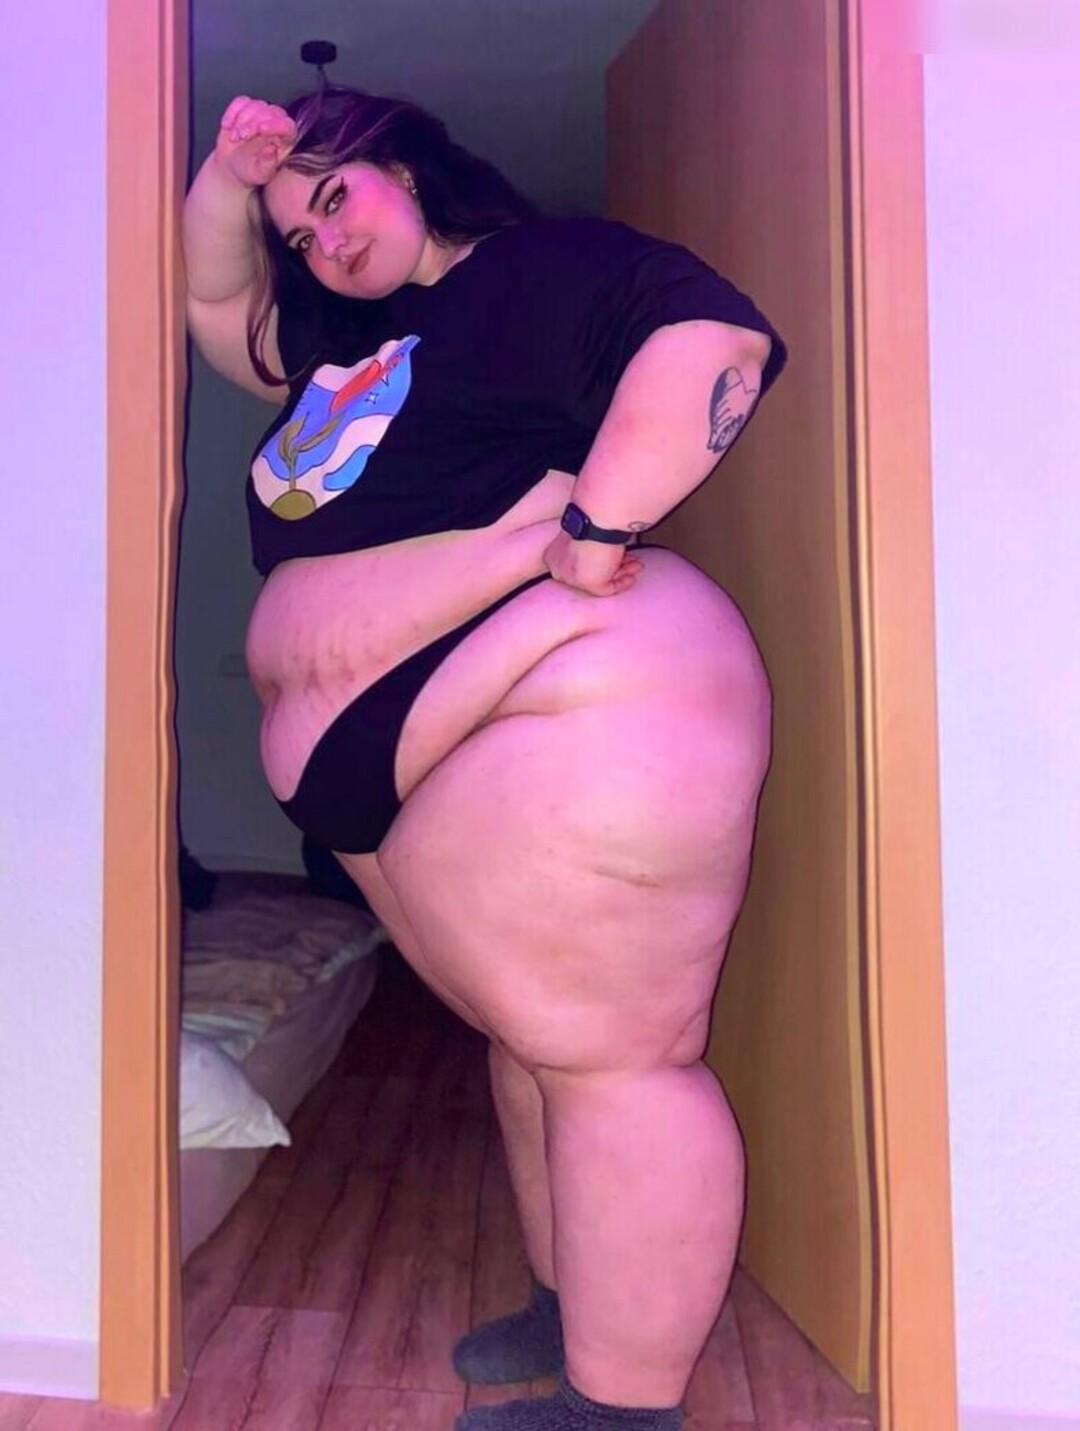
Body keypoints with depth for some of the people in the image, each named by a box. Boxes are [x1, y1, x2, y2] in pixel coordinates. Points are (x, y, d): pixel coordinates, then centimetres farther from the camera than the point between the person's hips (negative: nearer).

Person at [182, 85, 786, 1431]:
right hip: (398, 769, 10)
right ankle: (577, 1311, 32)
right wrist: (228, 176, 19)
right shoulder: (344, 339, 26)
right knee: (533, 1039, 17)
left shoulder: (543, 268, 0)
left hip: (566, 721, -10)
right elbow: (215, 300, 37)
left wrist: (595, 525, -22)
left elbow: (715, 339, -15)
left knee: (610, 1057, -4)